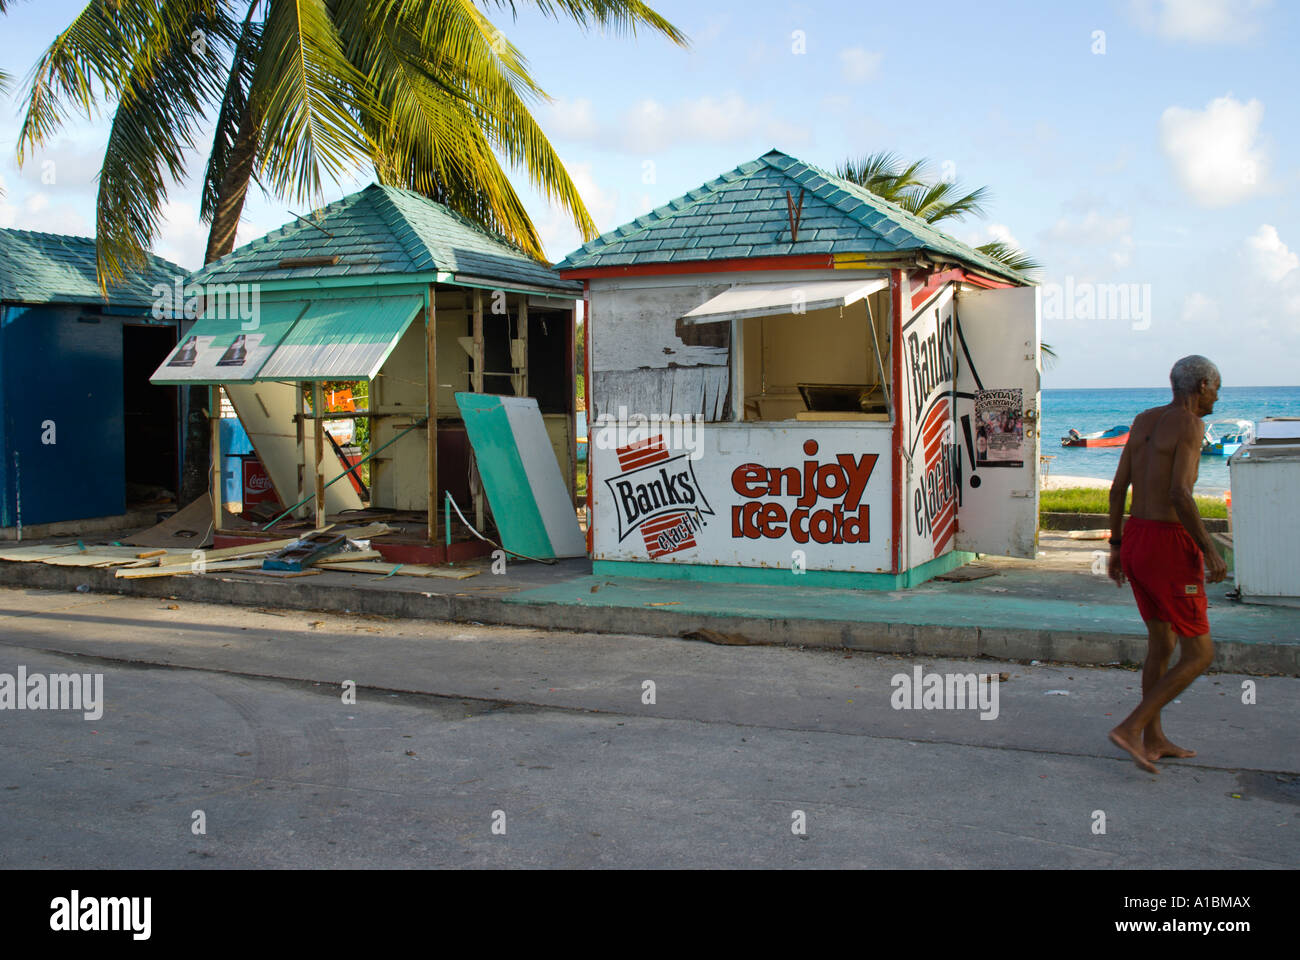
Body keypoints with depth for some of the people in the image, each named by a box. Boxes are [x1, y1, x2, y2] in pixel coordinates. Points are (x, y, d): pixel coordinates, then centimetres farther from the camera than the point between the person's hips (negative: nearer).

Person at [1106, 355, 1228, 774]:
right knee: (1200, 654, 2)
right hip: (1170, 546, -9)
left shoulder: (1144, 420, 12)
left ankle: (1154, 740, 26)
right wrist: (1210, 550, -15)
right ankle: (1130, 728, -6)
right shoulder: (1189, 424, -12)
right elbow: (1179, 495, -23)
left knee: (1161, 644, 20)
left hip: (1135, 539, 9)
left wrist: (1116, 547, 18)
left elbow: (1118, 488, 12)